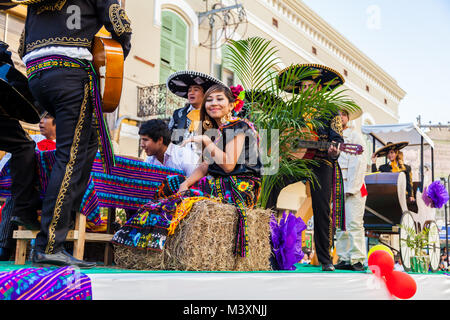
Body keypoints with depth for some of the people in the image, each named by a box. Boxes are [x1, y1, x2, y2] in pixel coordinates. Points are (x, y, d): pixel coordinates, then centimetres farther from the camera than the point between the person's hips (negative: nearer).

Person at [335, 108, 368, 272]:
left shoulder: (355, 134, 3)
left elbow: (359, 163, -5)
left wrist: (351, 187, -12)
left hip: (353, 186, -5)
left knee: (354, 224, -9)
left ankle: (357, 260, -5)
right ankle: (344, 259, 11)